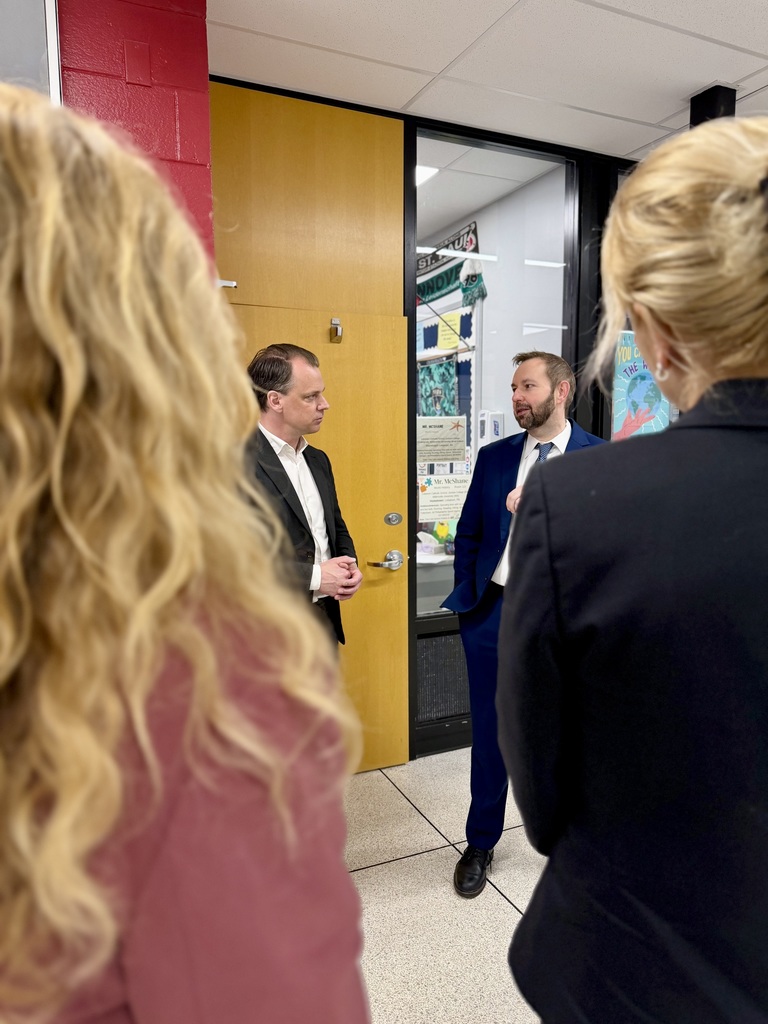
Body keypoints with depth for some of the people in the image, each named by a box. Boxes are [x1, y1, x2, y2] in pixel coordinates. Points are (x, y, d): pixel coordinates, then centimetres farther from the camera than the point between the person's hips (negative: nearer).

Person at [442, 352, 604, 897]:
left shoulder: (599, 457, -4)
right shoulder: (494, 456, 6)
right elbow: (468, 534, 10)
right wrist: (468, 598, 3)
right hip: (493, 612, 3)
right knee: (490, 736, 14)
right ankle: (480, 846, 34)